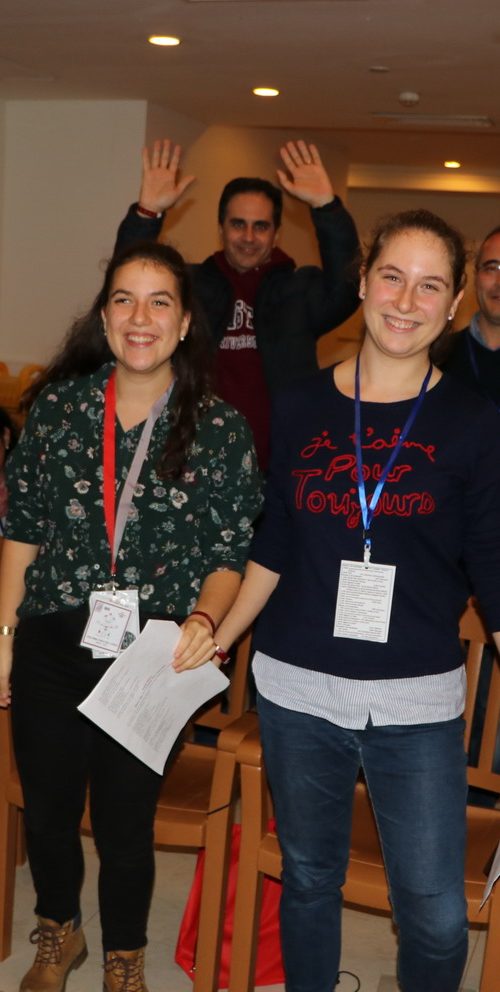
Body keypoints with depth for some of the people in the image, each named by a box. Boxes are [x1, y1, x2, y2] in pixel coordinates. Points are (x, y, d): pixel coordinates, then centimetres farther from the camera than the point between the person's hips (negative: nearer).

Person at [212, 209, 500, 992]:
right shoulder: (301, 407, 2)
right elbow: (274, 547, 10)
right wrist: (214, 642, 8)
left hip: (418, 703, -1)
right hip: (297, 691, 2)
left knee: (436, 916, 3)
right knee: (307, 878, 18)